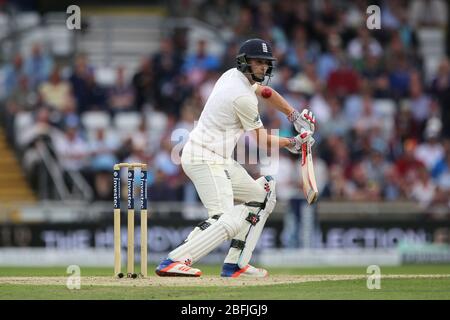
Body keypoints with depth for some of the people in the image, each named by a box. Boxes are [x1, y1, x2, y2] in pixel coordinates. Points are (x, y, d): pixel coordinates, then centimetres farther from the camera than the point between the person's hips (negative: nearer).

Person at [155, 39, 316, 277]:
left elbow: (265, 92, 30)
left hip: (221, 160, 11)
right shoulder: (243, 97, -17)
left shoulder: (233, 75, 10)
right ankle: (173, 262, -32)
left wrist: (295, 116, 24)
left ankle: (235, 265, 16)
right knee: (228, 221, -24)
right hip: (205, 160, -11)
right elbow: (263, 141, -6)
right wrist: (292, 143, 10)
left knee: (261, 196, 21)